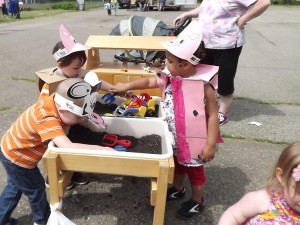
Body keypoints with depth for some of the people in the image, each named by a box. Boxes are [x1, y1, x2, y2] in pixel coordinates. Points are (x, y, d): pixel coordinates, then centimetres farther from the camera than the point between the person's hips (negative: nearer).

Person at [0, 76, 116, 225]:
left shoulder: (56, 100, -19)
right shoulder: (47, 119, -42)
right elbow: (68, 147, -52)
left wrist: (84, 116, -20)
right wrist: (102, 149, -50)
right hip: (16, 158, -8)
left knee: (15, 186, 29)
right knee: (36, 188, 16)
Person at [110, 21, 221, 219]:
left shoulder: (204, 85, -27)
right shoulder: (170, 77, -8)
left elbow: (213, 115, -22)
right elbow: (150, 81, 7)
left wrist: (210, 144, -22)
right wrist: (127, 86, 6)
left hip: (194, 140, -6)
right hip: (175, 137, 6)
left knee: (195, 171, 17)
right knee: (177, 164, 29)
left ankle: (197, 201, 43)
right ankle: (178, 189, 56)